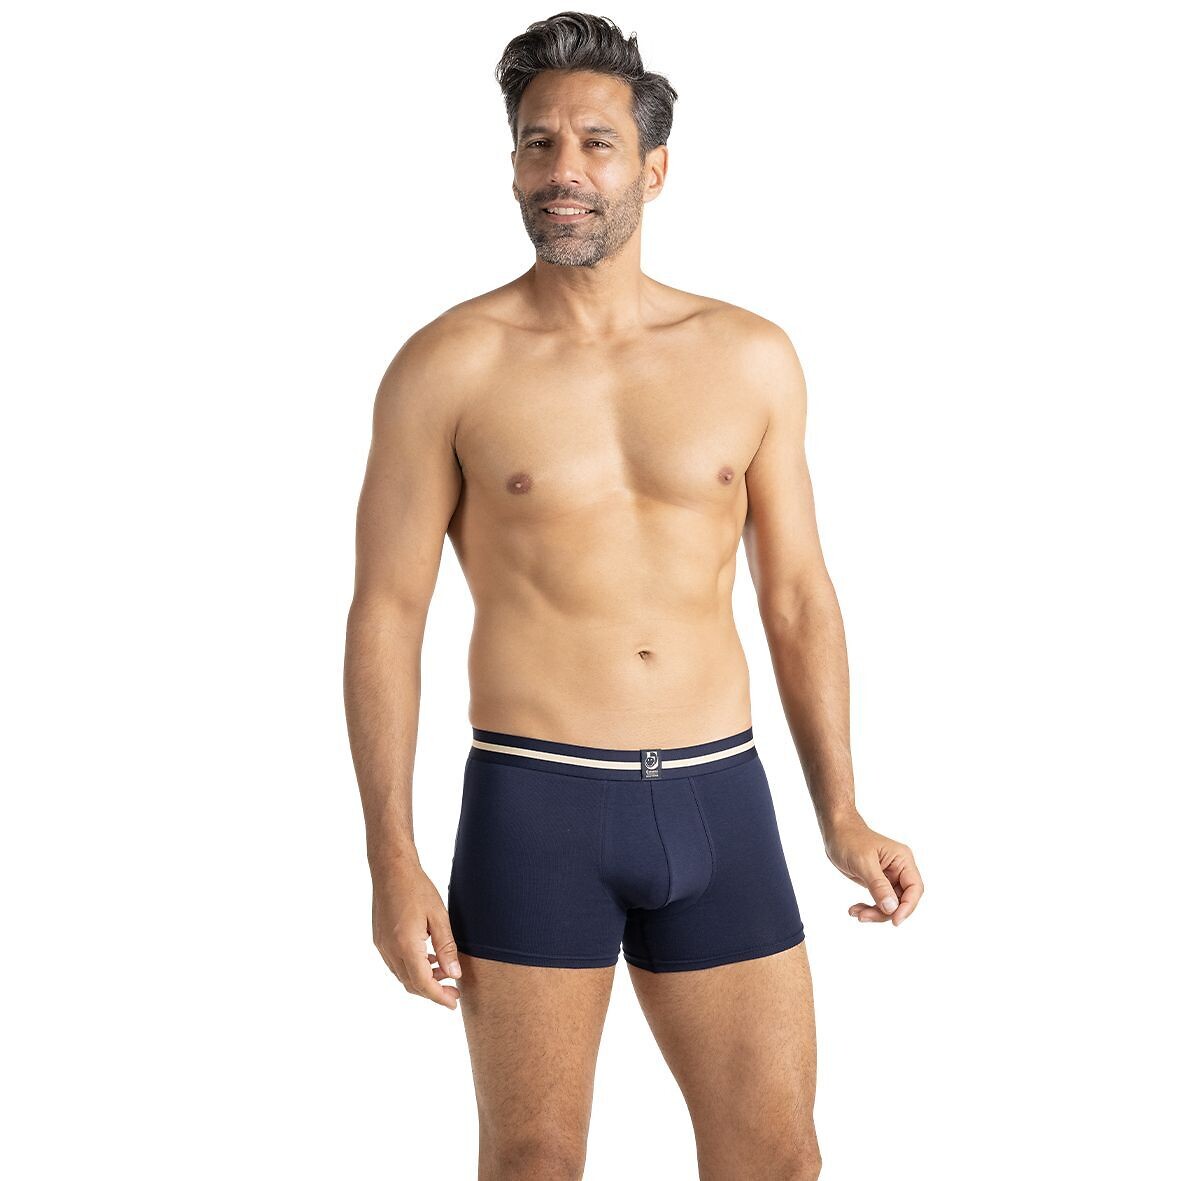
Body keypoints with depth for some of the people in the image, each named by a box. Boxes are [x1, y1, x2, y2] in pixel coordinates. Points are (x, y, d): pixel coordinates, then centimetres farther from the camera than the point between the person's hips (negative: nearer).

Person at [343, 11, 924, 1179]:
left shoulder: (751, 357, 5)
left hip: (718, 800, 3)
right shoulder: (448, 365, -4)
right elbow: (386, 612, -3)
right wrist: (391, 863, -8)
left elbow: (796, 591, 11)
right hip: (532, 807, -2)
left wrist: (841, 816, 4)